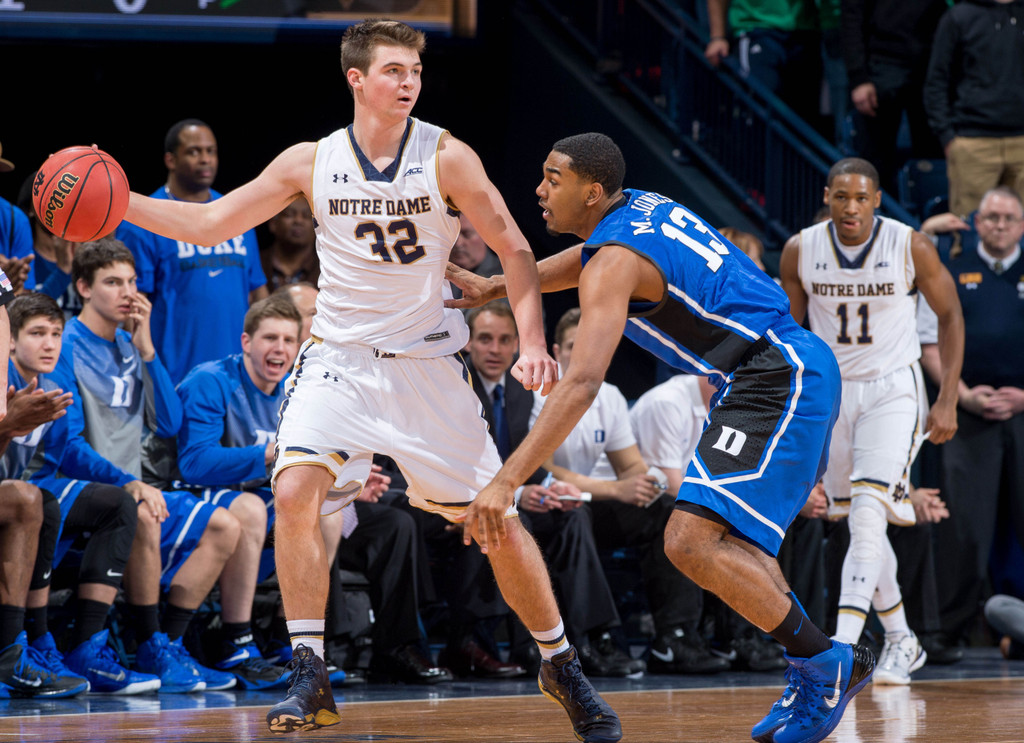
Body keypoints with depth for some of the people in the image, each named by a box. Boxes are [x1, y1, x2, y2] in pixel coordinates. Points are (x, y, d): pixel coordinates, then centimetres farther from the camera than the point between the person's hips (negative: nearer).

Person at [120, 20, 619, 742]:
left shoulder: (446, 157, -9)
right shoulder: (311, 162, -2)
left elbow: (514, 249, -7)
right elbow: (210, 224, 3)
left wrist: (533, 344, -19)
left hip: (426, 364, -1)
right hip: (339, 358, 1)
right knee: (296, 491, -22)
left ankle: (563, 666, 21)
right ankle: (311, 682, -13)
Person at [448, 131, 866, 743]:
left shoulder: (614, 262, -17)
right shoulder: (641, 207, 12)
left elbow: (582, 385, -28)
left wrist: (507, 482, -31)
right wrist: (492, 289, 31)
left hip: (780, 383, -11)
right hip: (796, 368, 11)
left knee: (691, 542, -18)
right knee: (730, 536, 22)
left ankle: (828, 664, -7)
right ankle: (811, 684, 24)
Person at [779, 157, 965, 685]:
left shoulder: (911, 248, -13)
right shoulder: (800, 251, -6)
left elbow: (950, 315, -1)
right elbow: (789, 326, 8)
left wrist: (948, 401, -6)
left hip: (892, 390, -4)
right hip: (829, 390, 4)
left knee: (869, 513, -21)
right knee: (860, 522, 12)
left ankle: (843, 645, -26)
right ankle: (901, 640, 29)